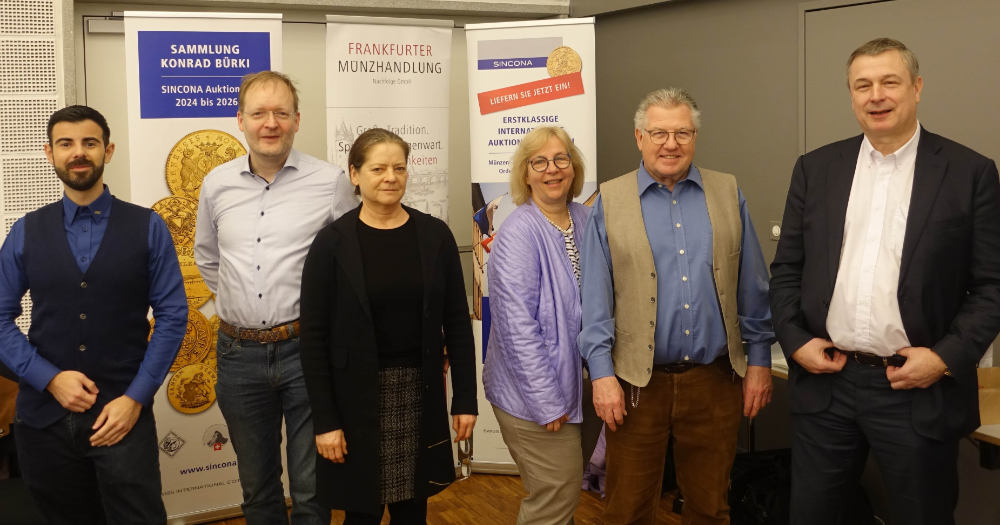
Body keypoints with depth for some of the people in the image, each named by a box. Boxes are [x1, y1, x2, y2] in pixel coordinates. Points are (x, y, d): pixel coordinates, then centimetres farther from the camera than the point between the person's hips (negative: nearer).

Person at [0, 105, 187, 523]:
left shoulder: (147, 228, -2)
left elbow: (172, 315, -5)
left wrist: (136, 398, -10)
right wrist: (50, 378, -10)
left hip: (123, 412, -2)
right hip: (45, 414, 2)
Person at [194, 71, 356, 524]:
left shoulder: (331, 182, -6)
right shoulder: (216, 184, 4)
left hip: (306, 350, -3)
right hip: (239, 353, 3)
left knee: (311, 488, 6)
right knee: (256, 486, 18)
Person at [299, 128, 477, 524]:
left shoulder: (435, 235, 0)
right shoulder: (332, 243, -7)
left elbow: (457, 322, 3)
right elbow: (314, 337, -7)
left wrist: (465, 398, 1)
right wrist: (324, 420, -10)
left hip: (421, 394, 2)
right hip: (357, 398, -2)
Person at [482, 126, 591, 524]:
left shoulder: (585, 219, 4)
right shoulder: (517, 234, -18)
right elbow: (517, 326, -21)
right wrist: (548, 402, -20)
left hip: (579, 384, 7)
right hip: (534, 398, -7)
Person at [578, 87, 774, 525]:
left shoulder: (728, 194, 6)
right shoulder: (610, 201, 0)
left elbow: (752, 288, 7)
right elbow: (595, 297, -2)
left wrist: (759, 360, 5)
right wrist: (601, 373, -7)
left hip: (715, 379, 2)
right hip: (638, 381, -1)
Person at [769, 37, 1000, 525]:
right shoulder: (815, 168, 6)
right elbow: (786, 269, 9)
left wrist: (946, 356, -12)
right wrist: (794, 339, -2)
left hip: (919, 392, -2)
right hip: (824, 382, 3)